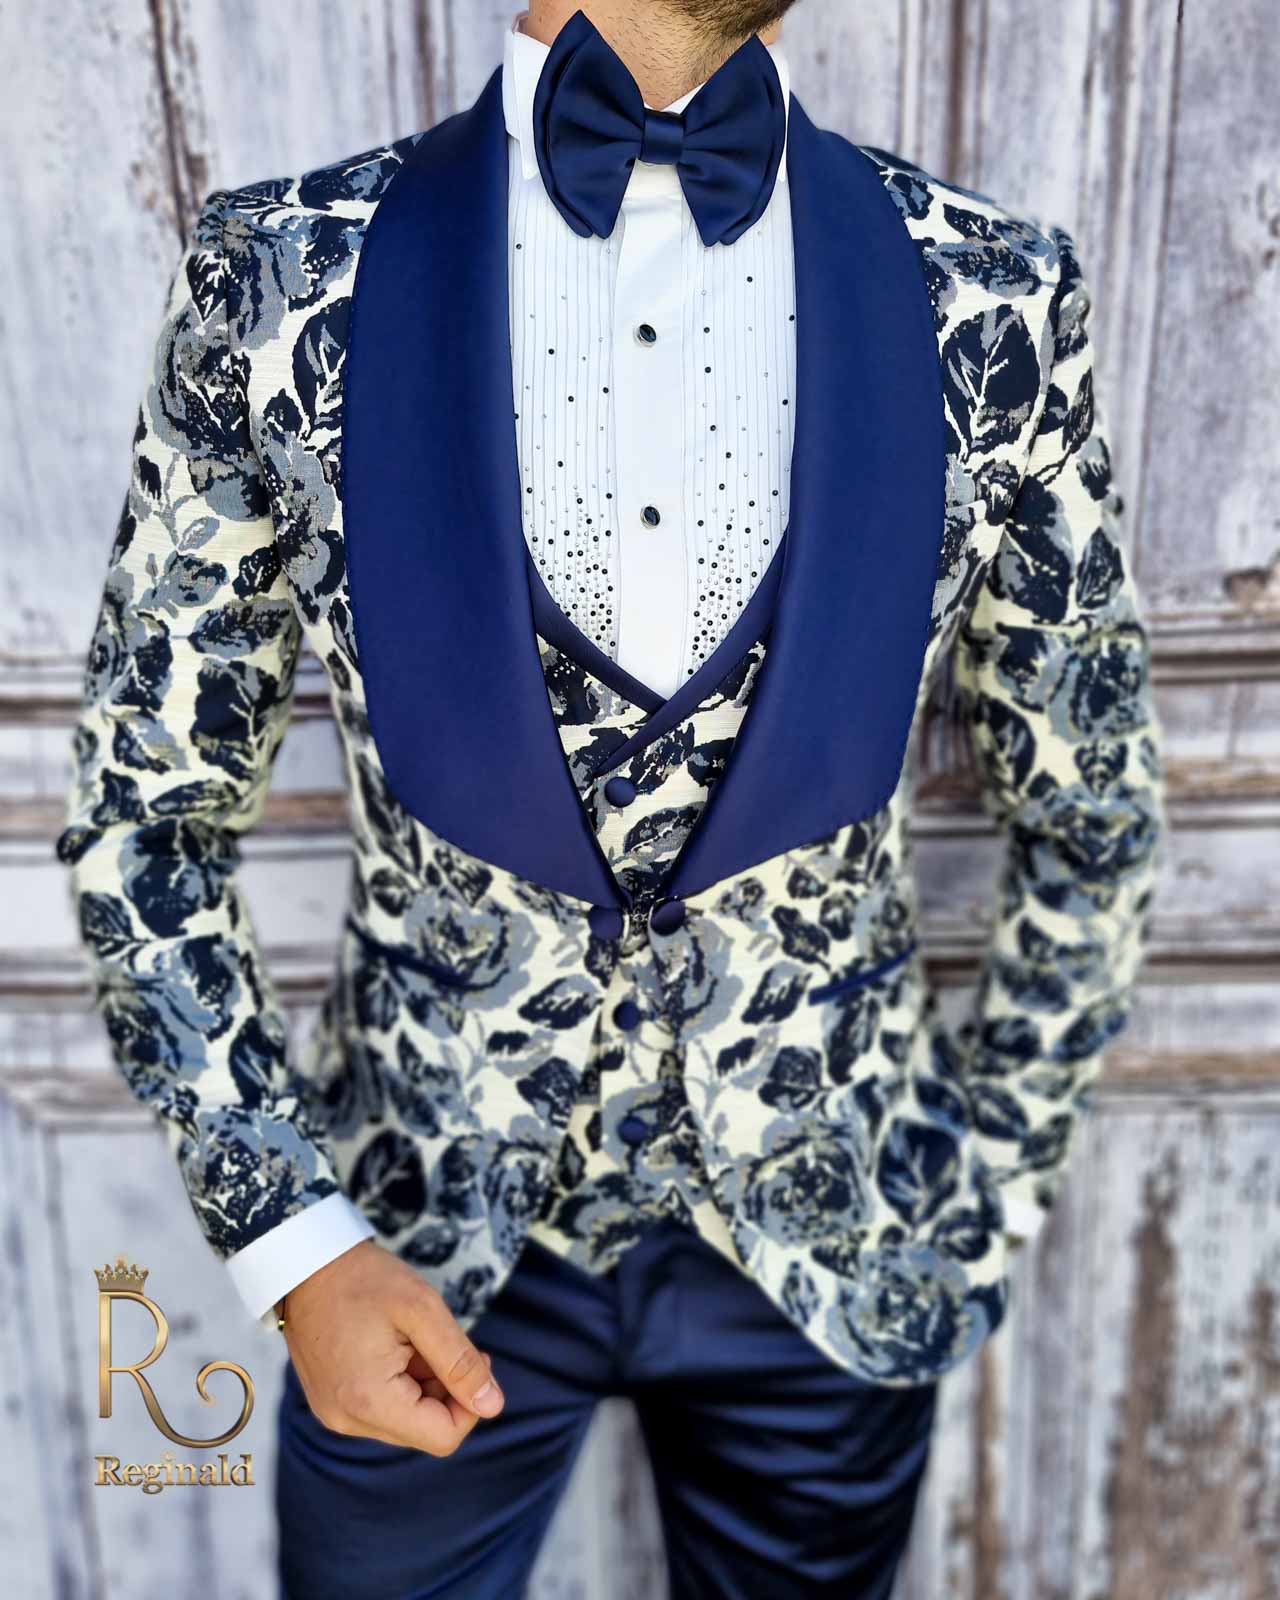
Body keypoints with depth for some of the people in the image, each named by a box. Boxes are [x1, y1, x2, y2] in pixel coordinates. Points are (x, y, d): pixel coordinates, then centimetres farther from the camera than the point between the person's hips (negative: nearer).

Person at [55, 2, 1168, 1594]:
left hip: (835, 1245, 2)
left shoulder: (993, 297, -8)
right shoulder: (286, 281, -10)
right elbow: (142, 815, -4)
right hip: (414, 1238, 0)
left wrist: (992, 1190, 5)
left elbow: (1091, 812, 1)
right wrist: (287, 1234, -9)